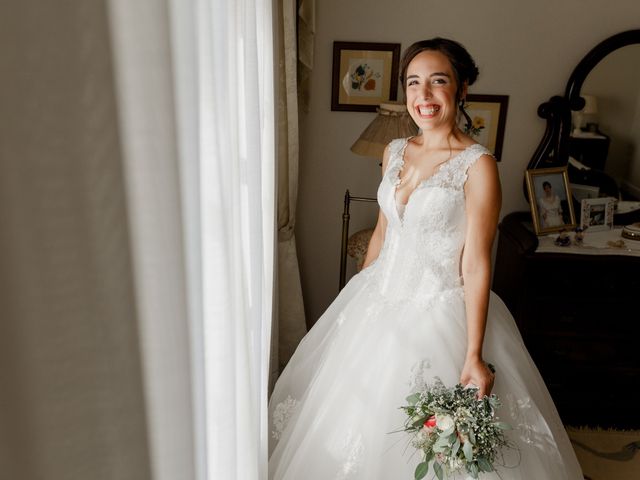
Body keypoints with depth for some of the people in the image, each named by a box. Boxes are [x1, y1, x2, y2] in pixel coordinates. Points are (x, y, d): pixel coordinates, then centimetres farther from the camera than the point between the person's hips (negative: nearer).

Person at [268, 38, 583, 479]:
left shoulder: (477, 164, -14)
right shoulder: (395, 152, 4)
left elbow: (476, 263, -16)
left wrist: (474, 354, -19)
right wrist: (359, 298, 16)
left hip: (440, 312, -6)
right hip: (379, 304, 6)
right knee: (358, 414, 19)